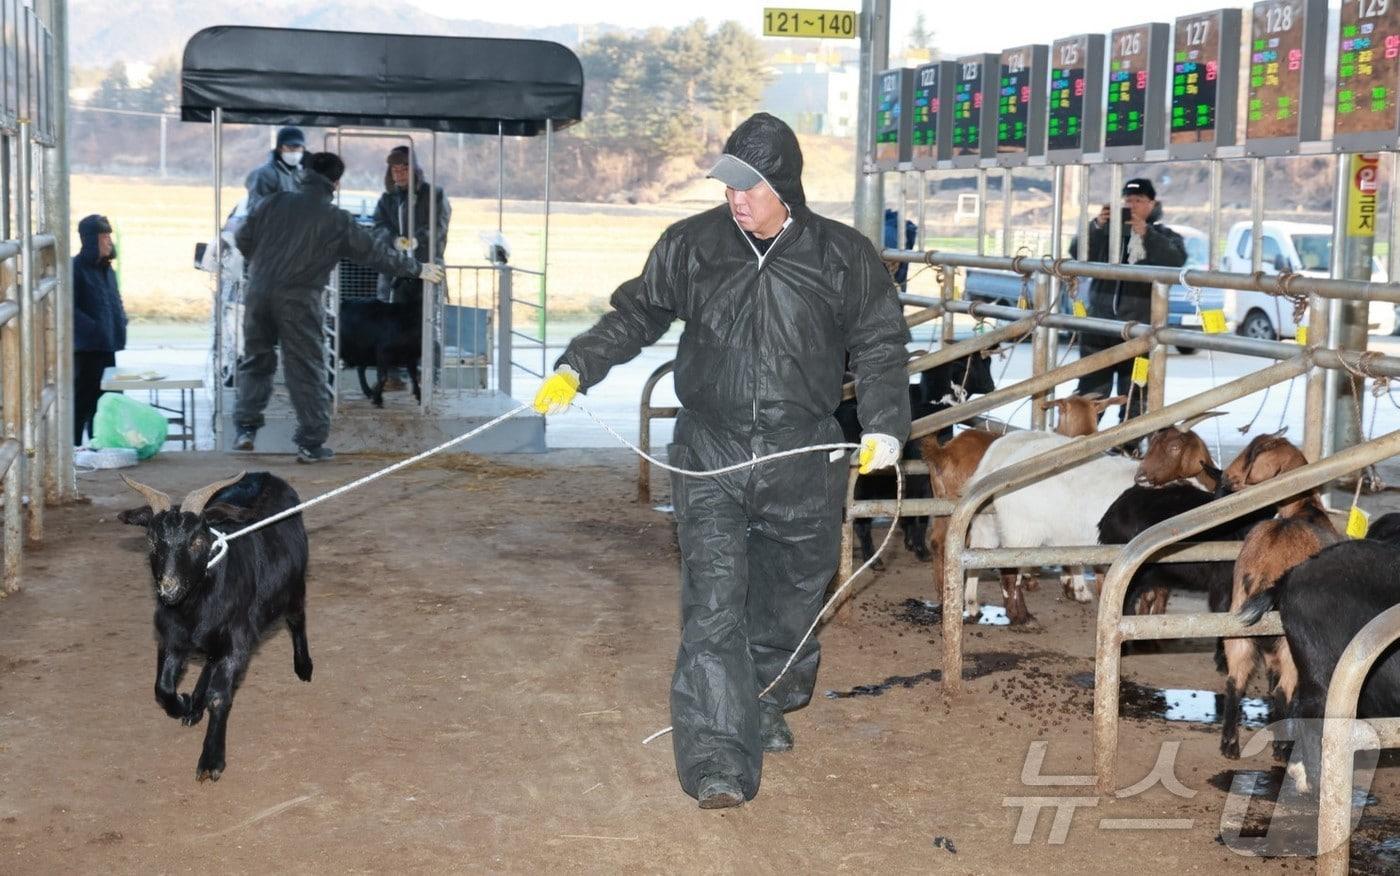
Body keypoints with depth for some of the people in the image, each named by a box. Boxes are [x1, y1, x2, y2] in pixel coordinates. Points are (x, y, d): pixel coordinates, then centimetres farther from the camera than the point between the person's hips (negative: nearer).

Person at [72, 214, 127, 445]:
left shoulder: (106, 269, 14)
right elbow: (69, 308, -18)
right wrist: (92, 328, -22)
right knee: (82, 401, -4)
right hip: (85, 348, -8)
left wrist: (121, 321, 7)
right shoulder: (77, 268, -11)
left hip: (107, 347, 8)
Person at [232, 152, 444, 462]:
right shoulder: (336, 220, 0)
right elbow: (375, 251, 7)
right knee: (307, 371, 3)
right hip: (298, 300, -3)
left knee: (256, 361, 18)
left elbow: (243, 236, 11)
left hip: (259, 291, 4)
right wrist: (417, 268, 19)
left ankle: (246, 428, 13)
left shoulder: (275, 202, 8)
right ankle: (311, 443, 3)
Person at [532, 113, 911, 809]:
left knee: (790, 599, 14)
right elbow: (635, 314, 12)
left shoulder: (843, 256, -1)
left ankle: (769, 709, 38)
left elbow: (881, 345, 6)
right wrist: (576, 368, 2)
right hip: (710, 459, -1)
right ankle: (718, 758, -12)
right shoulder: (691, 245, 1)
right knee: (713, 606, -11)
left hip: (802, 463, 1)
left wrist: (884, 427, -4)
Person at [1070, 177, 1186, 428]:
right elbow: (1077, 252, 0)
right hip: (1100, 323, 1)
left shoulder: (1164, 236, 9)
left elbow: (1176, 260, -12)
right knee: (1090, 388, 3)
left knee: (1133, 394, 1)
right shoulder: (1109, 231, 13)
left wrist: (1146, 233, -20)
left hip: (1140, 327, -1)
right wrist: (1096, 226, -15)